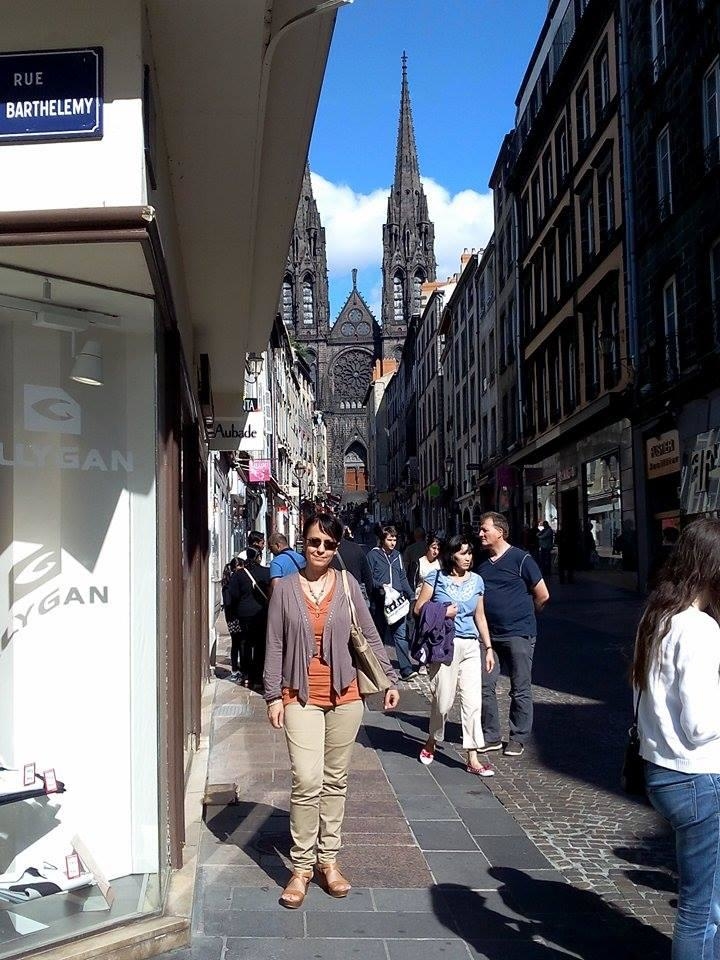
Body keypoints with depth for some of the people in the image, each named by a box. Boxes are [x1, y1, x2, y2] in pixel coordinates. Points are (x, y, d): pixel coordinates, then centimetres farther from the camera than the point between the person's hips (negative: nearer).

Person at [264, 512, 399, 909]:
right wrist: (273, 695, -5)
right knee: (307, 782, -9)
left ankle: (328, 860, 23)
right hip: (300, 696, -2)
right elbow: (275, 645, -1)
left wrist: (391, 679, 4)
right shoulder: (285, 587, -2)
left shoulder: (347, 584, 0)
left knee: (335, 780, 10)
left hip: (344, 696, 2)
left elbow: (370, 635, 5)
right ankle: (301, 867, 5)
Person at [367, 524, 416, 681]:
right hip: (379, 603, -3)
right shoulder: (373, 555, -2)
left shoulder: (397, 555, 14)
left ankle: (406, 669, -9)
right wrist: (380, 586, -21)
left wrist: (411, 596, 11)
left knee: (401, 633, -6)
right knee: (378, 635, 9)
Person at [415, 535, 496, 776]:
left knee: (473, 701, -1)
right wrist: (443, 613, -12)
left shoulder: (476, 580, 10)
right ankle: (432, 742, 30)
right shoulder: (436, 578, -2)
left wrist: (488, 648, 13)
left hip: (471, 647, 4)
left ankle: (473, 760, 3)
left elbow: (480, 616, 15)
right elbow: (419, 608, 0)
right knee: (443, 700, 2)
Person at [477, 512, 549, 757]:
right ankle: (491, 736, 17)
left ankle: (518, 739, 17)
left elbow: (542, 596, -3)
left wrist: (523, 614, 8)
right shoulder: (482, 562, 8)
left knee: (521, 690, 5)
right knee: (485, 686, 4)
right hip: (490, 635, 5)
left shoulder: (521, 559, -9)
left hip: (519, 634, -5)